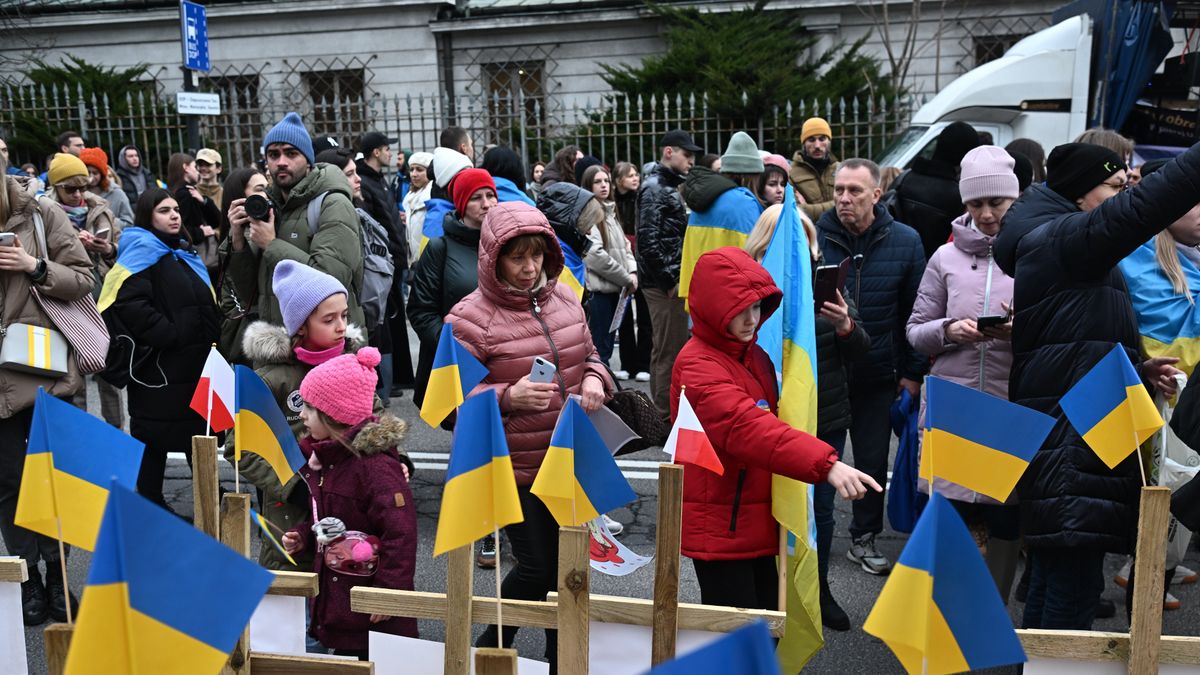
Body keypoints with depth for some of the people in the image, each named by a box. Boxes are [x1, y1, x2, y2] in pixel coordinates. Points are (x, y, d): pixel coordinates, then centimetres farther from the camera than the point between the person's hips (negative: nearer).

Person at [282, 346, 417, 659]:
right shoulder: (321, 458, 7)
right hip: (334, 601, 9)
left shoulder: (376, 466, -22)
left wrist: (388, 592, -22)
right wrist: (303, 537, 5)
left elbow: (400, 533, -23)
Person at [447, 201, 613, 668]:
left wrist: (595, 381, -4)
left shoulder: (563, 297, 4)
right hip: (514, 468, -6)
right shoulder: (470, 318, -14)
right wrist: (508, 397, -27)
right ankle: (488, 651, 27)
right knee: (537, 568, -1)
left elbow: (588, 356, 18)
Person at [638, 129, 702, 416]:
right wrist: (670, 281, -16)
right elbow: (648, 240, -19)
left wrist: (678, 278, 16)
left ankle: (662, 411, 25)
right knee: (669, 352, -7)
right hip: (664, 284, -10)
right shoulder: (654, 188, -11)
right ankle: (666, 416, -1)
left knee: (667, 350, 16)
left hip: (673, 281, 10)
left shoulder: (670, 186, 20)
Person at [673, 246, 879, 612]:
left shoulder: (755, 355, 11)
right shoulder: (696, 365, -19)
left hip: (758, 521, 9)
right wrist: (826, 464, -43)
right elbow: (747, 428, -34)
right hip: (718, 524, -9)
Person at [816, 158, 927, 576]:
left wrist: (913, 371, 1)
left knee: (873, 459, 13)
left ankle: (864, 537, 30)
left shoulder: (905, 241, -3)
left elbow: (916, 312, 2)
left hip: (877, 372, 1)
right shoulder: (814, 237, -7)